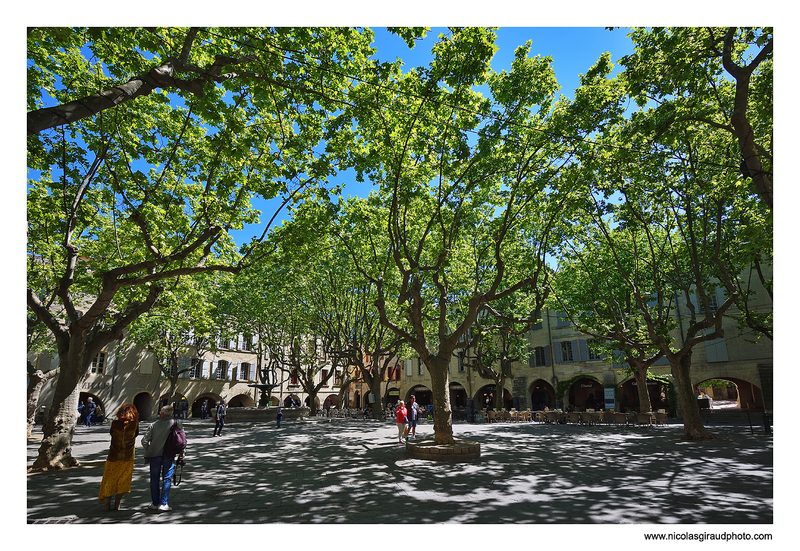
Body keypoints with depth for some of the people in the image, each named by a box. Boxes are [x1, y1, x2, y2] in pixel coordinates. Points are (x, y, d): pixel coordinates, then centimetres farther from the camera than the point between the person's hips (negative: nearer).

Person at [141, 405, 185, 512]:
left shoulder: (154, 425, 0)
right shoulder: (177, 423, -2)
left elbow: (144, 440, 0)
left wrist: (148, 451, 15)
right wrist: (182, 452, 5)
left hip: (155, 455, 1)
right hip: (169, 455, -1)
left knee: (154, 479, 12)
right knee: (166, 479, 5)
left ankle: (155, 503, 19)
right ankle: (163, 504, 3)